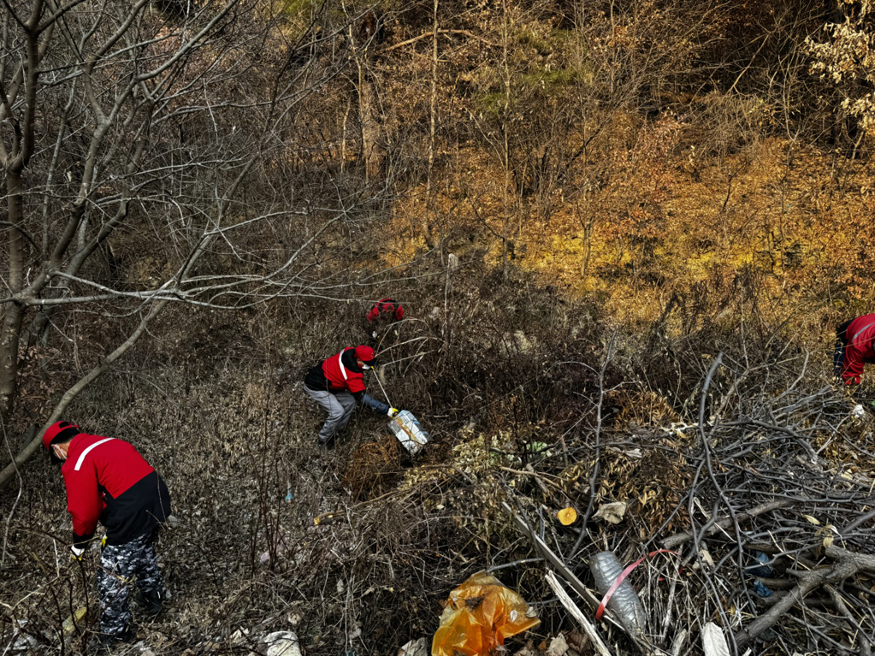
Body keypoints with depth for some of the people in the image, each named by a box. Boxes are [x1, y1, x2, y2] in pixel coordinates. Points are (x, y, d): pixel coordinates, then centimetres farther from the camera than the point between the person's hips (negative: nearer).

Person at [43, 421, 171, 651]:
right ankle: (153, 599, 56)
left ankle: (116, 630, 29)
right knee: (145, 553, 35)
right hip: (157, 502, 9)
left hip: (132, 518, -9)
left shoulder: (77, 464, -9)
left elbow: (84, 512, -10)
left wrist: (79, 543, 11)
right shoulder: (109, 442, 16)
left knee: (112, 577, 12)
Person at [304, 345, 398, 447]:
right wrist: (386, 410, -35)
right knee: (338, 412, -19)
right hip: (315, 387, -10)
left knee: (349, 402, 5)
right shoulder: (353, 374, -34)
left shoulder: (351, 351, -12)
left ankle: (333, 433, 16)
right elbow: (362, 397, -33)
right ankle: (323, 441, 2)